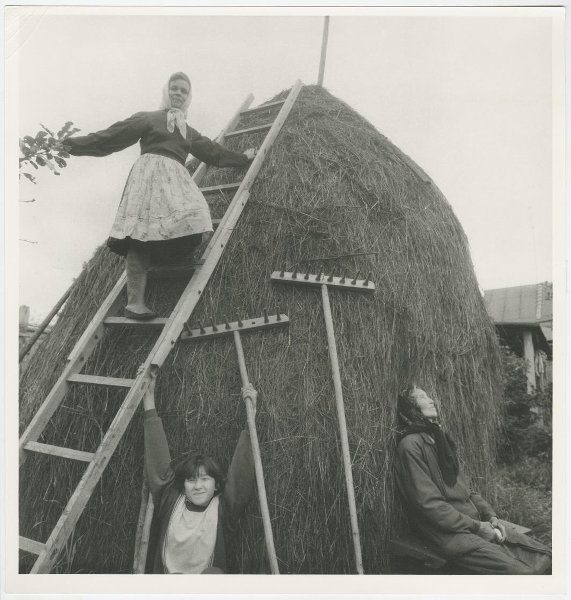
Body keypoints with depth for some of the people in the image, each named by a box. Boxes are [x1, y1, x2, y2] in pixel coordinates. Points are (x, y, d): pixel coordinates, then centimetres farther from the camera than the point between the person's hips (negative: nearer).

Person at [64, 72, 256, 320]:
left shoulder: (189, 132, 32)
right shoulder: (148, 118, 17)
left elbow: (213, 151, 38)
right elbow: (113, 135, 12)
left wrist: (243, 158, 43)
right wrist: (78, 144, 5)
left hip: (176, 178, 6)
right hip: (150, 171, -5)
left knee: (191, 220, -24)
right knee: (143, 233, -20)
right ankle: (134, 301, -25)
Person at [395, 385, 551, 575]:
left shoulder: (439, 438, 17)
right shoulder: (410, 445, -13)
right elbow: (429, 504, -17)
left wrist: (490, 516, 3)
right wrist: (476, 526, -13)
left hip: (477, 522, 9)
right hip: (449, 532, -9)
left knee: (544, 555, 0)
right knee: (522, 572, -21)